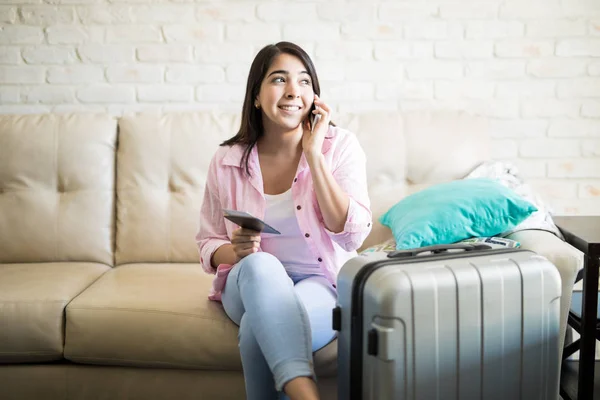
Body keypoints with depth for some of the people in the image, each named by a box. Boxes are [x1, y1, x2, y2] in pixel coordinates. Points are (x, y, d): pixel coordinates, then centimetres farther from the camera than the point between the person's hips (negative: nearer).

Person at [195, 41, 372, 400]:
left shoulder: (340, 146, -4)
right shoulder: (228, 161, 1)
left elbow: (352, 235, -14)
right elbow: (208, 245, 9)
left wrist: (314, 154, -17)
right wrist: (235, 252, -17)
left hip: (323, 286, -2)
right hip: (251, 285, 2)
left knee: (259, 328, -36)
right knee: (260, 265, -37)